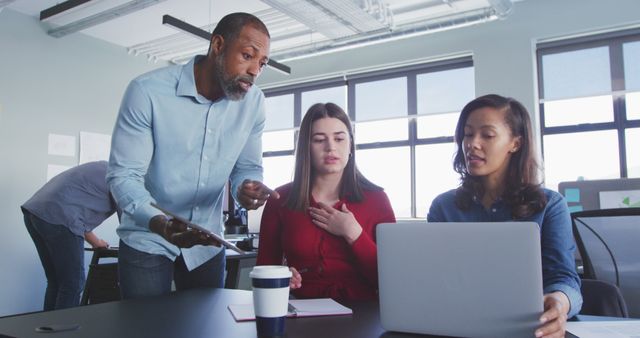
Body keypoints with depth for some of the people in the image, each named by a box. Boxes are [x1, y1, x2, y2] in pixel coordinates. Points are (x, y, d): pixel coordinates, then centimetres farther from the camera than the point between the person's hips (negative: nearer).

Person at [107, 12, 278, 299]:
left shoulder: (253, 102, -7)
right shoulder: (148, 91, -20)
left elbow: (248, 167, 2)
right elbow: (123, 175, -19)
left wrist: (245, 189, -22)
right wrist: (160, 223, -37)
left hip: (207, 246, 4)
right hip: (147, 240, -3)